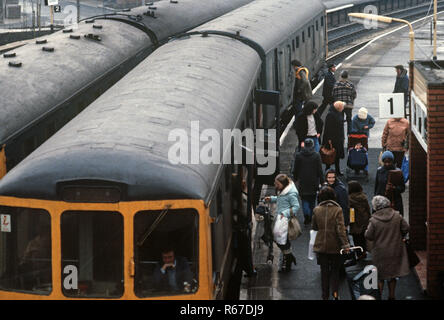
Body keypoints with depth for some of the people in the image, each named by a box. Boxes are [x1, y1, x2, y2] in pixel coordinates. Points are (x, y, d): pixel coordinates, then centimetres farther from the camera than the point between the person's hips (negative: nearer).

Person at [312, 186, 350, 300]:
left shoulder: (317, 210, -5)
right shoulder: (337, 210, -12)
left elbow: (314, 227, 7)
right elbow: (341, 229, -17)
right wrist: (345, 244, -16)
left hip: (321, 246, 2)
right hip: (335, 246, -2)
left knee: (324, 271, 11)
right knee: (335, 270, 14)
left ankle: (325, 296, 13)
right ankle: (335, 292, -2)